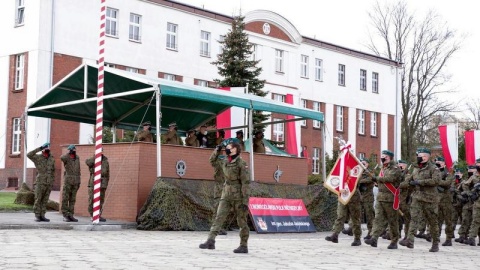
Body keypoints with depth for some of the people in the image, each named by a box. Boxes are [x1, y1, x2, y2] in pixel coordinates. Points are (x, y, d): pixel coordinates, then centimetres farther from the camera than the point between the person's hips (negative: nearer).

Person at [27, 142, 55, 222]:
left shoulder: (52, 159, 9)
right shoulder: (38, 158, -4)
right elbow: (29, 155, -22)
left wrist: (52, 181, 13)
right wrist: (39, 148, -23)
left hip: (49, 183, 4)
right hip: (40, 182, -4)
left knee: (45, 200, 6)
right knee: (38, 199, -2)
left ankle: (42, 215, 10)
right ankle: (37, 216, 3)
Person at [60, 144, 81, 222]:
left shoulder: (77, 158, 13)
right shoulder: (66, 158, -4)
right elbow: (62, 158, -30)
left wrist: (79, 181, 14)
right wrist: (69, 152, -16)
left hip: (76, 181, 5)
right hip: (68, 180, -5)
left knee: (72, 199, 6)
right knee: (65, 198, -3)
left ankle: (70, 215, 9)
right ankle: (65, 216, 1)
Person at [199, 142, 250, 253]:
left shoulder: (241, 163, -11)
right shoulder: (225, 162, 10)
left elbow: (246, 183, -14)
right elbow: (212, 159, 29)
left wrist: (245, 200, -18)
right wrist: (217, 150, 11)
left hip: (238, 196, -6)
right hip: (226, 195, 7)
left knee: (241, 221, 2)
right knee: (219, 218, -7)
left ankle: (244, 246, 9)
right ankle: (210, 241, -15)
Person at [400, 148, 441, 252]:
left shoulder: (433, 169, -5)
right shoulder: (416, 169, 16)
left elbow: (436, 180, -22)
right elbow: (408, 179, 31)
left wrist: (419, 182, -20)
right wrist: (410, 182, 5)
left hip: (429, 199, -5)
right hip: (417, 198, 5)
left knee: (433, 222, 4)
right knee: (414, 218, -11)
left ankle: (435, 243, 16)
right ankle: (410, 240, -21)